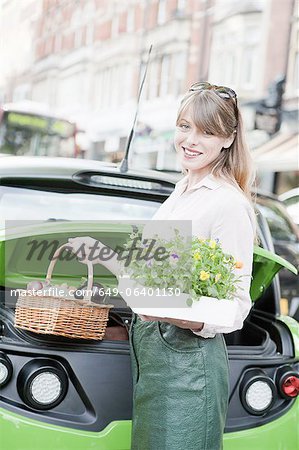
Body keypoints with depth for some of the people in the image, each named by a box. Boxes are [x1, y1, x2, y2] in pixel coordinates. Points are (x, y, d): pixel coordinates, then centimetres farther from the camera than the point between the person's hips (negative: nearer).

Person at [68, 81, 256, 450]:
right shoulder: (180, 194, 13)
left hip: (190, 355, -9)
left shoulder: (230, 204, -14)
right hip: (149, 347, 9)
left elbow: (237, 305, -15)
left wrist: (191, 321, -32)